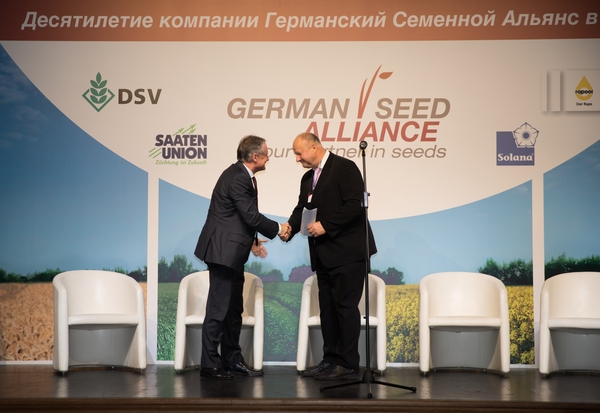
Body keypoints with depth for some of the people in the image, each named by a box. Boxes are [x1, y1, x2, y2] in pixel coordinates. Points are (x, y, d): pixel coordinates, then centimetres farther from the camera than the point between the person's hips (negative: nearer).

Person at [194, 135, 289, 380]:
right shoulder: (237, 178, -19)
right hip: (223, 251, -11)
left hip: (232, 252, 11)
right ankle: (209, 364, 1)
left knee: (234, 308, 15)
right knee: (219, 308, -5)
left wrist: (252, 240, 11)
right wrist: (277, 229, -8)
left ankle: (232, 359, 22)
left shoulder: (243, 176, 12)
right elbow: (251, 216, -21)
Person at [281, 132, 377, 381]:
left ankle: (348, 364, -3)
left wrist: (326, 226, -20)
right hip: (324, 255, 9)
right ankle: (330, 360, 18)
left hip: (347, 252, -9)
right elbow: (302, 208, 16)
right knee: (327, 307, 11)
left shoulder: (344, 168, -10)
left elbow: (355, 205, -18)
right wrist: (291, 227, -5)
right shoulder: (308, 178, 17)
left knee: (345, 305, -7)